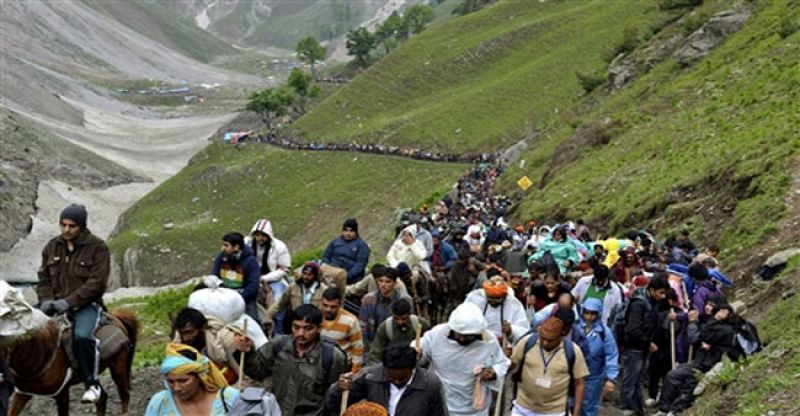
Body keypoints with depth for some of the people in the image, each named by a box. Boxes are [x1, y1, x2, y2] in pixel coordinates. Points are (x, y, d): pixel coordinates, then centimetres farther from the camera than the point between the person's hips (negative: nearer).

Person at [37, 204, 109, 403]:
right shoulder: (52, 247, 12)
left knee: (82, 336, -33)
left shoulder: (97, 247, -5)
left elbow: (96, 282, -12)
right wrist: (46, 300, -7)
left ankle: (92, 384, -20)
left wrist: (69, 302, -20)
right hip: (56, 304, 6)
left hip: (86, 305, -5)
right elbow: (44, 278, 14)